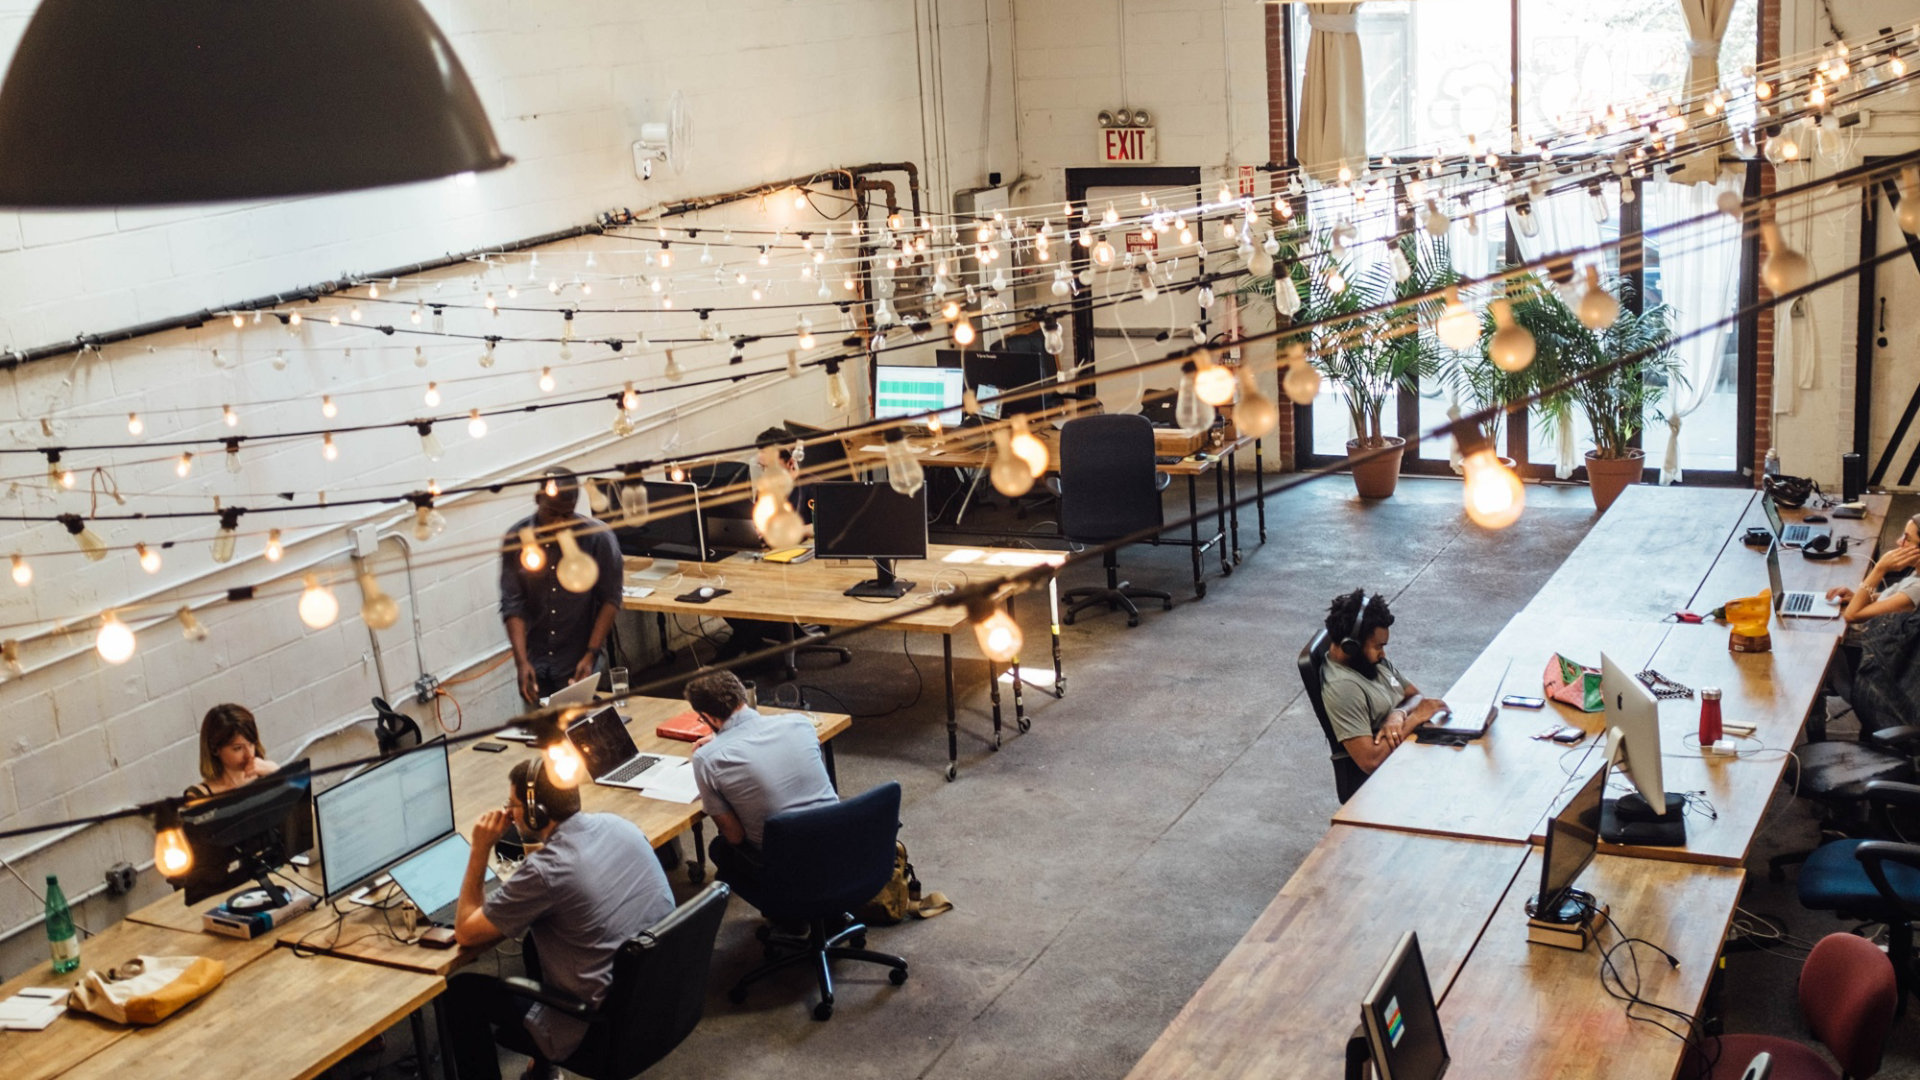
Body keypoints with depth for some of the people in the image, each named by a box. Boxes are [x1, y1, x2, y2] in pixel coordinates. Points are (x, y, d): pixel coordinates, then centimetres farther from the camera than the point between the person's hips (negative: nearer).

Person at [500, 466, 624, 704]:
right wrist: (522, 661, -16)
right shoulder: (517, 538, -6)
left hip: (578, 661, -2)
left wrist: (591, 655, -13)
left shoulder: (598, 538, -11)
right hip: (534, 660, 2)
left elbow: (610, 599, -6)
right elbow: (512, 604, -6)